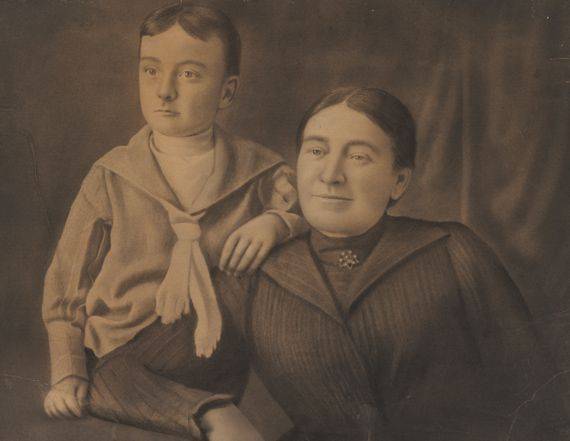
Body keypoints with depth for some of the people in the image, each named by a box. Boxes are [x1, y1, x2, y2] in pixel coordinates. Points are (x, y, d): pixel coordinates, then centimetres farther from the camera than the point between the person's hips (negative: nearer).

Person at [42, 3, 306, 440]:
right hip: (123, 364, 1)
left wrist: (276, 222, -15)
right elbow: (66, 286, 7)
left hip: (221, 367, 0)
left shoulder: (262, 174, 2)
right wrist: (68, 374, -4)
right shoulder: (111, 179, 1)